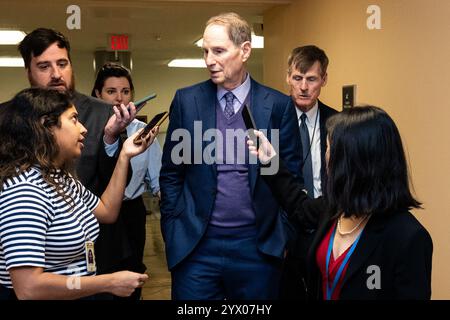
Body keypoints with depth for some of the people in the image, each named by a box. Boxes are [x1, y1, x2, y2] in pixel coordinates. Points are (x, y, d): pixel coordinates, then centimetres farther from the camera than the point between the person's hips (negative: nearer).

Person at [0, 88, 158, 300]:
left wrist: (125, 155, 10)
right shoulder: (24, 191, -25)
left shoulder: (61, 178, 6)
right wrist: (110, 283, -23)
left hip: (80, 295, 9)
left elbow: (107, 212, 16)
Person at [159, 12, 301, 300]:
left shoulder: (278, 105, -2)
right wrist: (173, 231, 2)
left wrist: (283, 234, 1)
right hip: (196, 246, 1)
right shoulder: (186, 100, 1)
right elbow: (171, 173, 6)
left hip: (259, 246, 0)